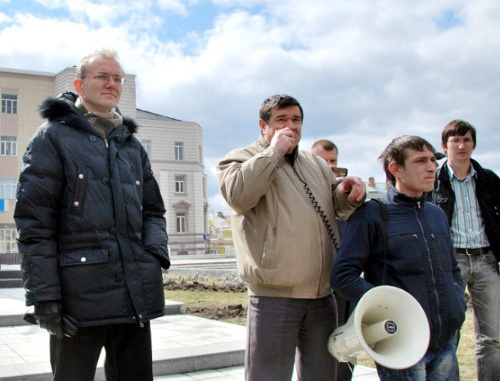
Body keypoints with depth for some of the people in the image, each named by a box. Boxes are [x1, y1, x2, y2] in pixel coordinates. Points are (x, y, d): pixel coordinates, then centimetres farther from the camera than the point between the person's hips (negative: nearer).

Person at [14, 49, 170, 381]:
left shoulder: (132, 145, 18)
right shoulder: (54, 136, 1)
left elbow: (153, 208, 21)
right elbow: (33, 220, -6)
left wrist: (156, 251, 1)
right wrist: (44, 294, -13)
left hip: (136, 297, 5)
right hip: (80, 294, -5)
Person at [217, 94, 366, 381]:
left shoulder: (317, 164, 22)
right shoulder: (242, 159, 1)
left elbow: (338, 206, 28)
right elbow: (239, 195, -20)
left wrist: (348, 191, 4)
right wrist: (274, 151, -14)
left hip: (322, 295, 6)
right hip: (274, 295, -6)